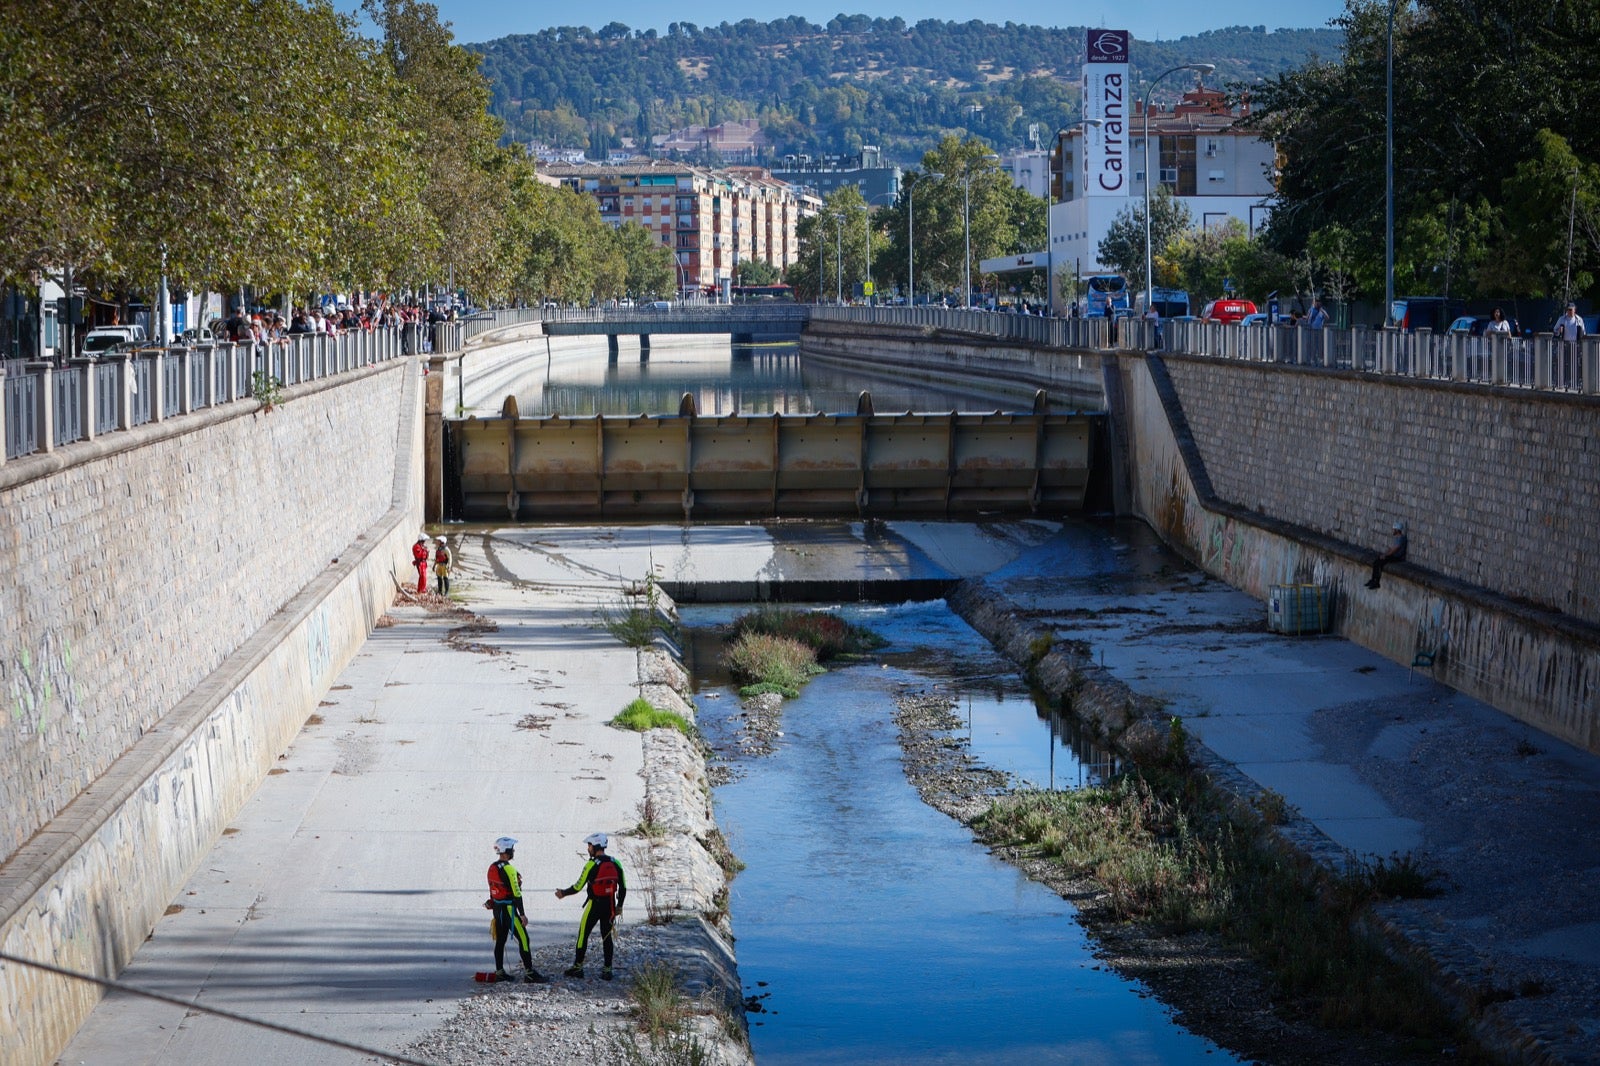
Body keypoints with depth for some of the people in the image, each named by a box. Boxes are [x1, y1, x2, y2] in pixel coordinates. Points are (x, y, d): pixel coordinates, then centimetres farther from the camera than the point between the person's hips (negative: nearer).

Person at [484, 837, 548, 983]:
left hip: (497, 909, 9)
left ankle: (499, 972, 16)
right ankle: (529, 973, -8)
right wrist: (522, 914, -17)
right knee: (523, 938, -6)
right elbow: (516, 893, -19)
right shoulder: (508, 869, -18)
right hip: (509, 909, -9)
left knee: (500, 940, 13)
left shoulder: (492, 868, 9)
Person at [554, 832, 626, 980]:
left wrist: (564, 893, 6)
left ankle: (577, 967, 12)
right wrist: (619, 906, 18)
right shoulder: (615, 864, 3)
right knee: (607, 936, 11)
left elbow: (578, 886, -10)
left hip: (594, 905, -5)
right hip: (610, 905, 5)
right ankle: (607, 970, 9)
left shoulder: (591, 865, -14)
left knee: (583, 934, 8)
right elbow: (623, 887, 7)